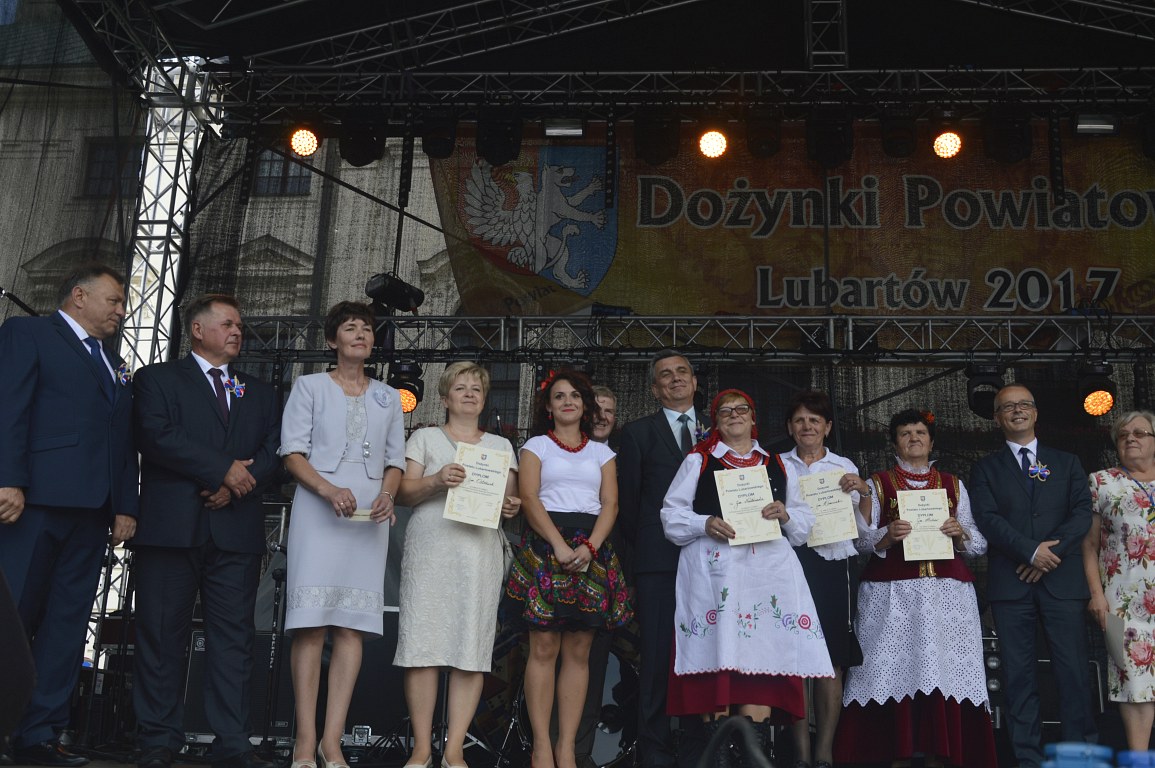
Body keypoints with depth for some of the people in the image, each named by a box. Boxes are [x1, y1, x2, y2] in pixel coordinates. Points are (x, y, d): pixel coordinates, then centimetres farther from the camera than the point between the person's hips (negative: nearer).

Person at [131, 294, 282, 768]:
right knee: (161, 635, -1)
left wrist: (238, 485, -9)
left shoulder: (259, 393, 22)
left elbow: (274, 452, 10)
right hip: (172, 527, -3)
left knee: (234, 636, -1)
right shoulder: (159, 378, 10)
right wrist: (223, 469, -11)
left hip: (236, 529, 3)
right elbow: (156, 435, -7)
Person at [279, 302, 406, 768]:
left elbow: (395, 460, 17)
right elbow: (292, 453, 0)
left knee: (353, 626, -4)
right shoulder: (309, 387, 9)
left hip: (369, 518, 3)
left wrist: (387, 495, -4)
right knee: (311, 624, -8)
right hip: (318, 511, -3)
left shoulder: (388, 398, 19)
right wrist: (328, 490, -16)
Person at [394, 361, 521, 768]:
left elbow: (512, 497, 16)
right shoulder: (425, 437, 14)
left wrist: (512, 506, -7)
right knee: (424, 646, -7)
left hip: (481, 552, 2)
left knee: (472, 650, -5)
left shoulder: (500, 445, 20)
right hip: (430, 550, -1)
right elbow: (405, 491, 4)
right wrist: (436, 481, -15)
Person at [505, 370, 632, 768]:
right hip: (545, 545, -2)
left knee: (578, 652, -1)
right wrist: (559, 545, -16)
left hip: (592, 551, 3)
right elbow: (529, 499, -2)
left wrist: (590, 547, -11)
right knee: (544, 647, -8)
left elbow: (610, 504, 7)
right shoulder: (536, 446, 11)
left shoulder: (601, 452, 17)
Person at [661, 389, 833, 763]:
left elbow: (806, 519, 19)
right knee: (716, 658, -9)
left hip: (767, 570, 2)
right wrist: (705, 524, -10)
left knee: (762, 657, -8)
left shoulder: (775, 463, 21)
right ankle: (719, 753, -5)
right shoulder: (699, 460, 14)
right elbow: (671, 514, 8)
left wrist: (786, 515, -3)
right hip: (713, 569, -2)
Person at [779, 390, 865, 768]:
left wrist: (863, 491, -9)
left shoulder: (845, 467, 12)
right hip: (791, 563, 0)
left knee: (831, 661, -1)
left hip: (834, 563, 0)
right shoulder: (777, 465, 11)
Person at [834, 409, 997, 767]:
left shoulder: (954, 485, 17)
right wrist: (887, 535, -15)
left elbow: (979, 543, 13)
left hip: (946, 592, 2)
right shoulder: (877, 484, 12)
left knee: (943, 669, -7)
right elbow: (860, 539, 4)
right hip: (892, 594, -1)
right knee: (896, 669, -9)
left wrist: (961, 533, -7)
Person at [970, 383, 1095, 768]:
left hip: (1063, 578, 1)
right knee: (1019, 672, 1)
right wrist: (1031, 551, -14)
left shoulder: (1066, 462, 15)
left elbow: (1083, 512, 3)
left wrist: (1054, 551, -10)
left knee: (1073, 669, -3)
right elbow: (987, 519, -3)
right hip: (1010, 583, -1)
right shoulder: (986, 468, 10)